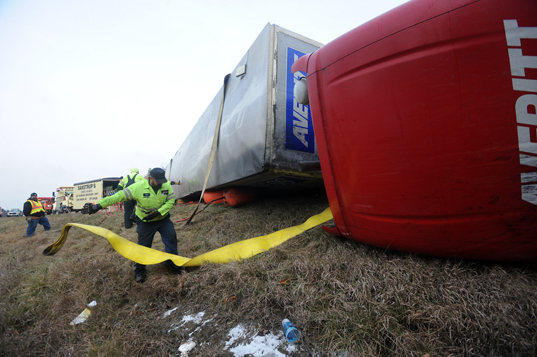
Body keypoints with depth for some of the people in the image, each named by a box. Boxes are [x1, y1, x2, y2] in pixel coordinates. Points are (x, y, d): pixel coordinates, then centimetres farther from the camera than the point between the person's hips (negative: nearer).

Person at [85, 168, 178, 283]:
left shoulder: (167, 185, -17)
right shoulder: (138, 187, -26)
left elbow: (171, 201, -13)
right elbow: (119, 196, -26)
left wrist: (159, 212, -27)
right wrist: (98, 206, -32)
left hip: (163, 218, 3)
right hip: (145, 222, -2)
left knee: (171, 238, 2)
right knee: (143, 246, 7)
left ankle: (171, 263, 23)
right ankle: (139, 271, 28)